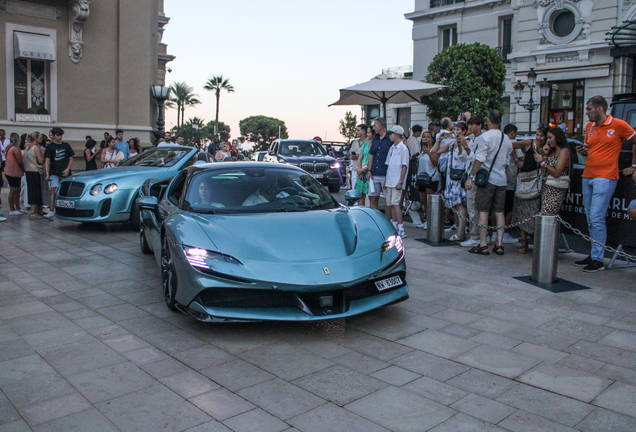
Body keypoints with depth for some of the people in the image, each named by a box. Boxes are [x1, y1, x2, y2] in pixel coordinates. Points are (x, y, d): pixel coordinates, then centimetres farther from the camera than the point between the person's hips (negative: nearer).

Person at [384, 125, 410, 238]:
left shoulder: (403, 148, -8)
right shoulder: (392, 148, 16)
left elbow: (404, 167, -11)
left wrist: (401, 182, -17)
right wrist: (385, 181, 17)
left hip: (397, 182, -8)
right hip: (390, 181, 8)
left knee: (395, 203, -12)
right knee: (390, 204, 8)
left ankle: (401, 230, -11)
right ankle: (394, 228, 15)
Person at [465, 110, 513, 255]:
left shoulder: (485, 137, -11)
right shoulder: (507, 139, 9)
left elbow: (479, 160, -15)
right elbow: (508, 161, 15)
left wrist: (471, 176, -10)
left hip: (487, 178, -6)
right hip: (501, 179, 6)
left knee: (483, 211, -1)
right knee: (499, 212, 8)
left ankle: (483, 245, -1)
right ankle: (499, 245, 10)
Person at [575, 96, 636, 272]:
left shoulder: (618, 125, -5)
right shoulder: (589, 126, 13)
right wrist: (582, 150, 2)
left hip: (605, 178, -7)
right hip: (587, 176, 7)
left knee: (596, 218, -11)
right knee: (590, 218, 9)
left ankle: (598, 260, -6)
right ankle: (594, 255, 17)